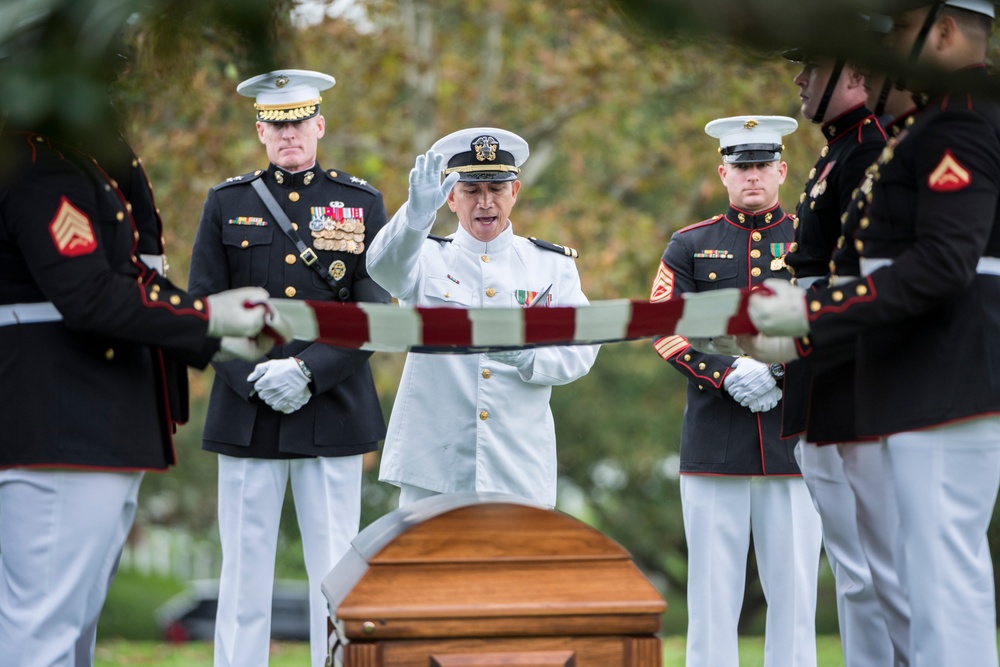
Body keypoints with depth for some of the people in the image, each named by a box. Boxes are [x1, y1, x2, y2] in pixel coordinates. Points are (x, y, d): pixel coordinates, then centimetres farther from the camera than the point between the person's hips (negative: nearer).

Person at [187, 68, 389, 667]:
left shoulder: (362, 203, 6)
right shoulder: (227, 203, 9)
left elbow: (372, 312, 0)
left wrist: (308, 370, -13)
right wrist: (254, 377, -10)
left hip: (333, 411, -1)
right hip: (246, 411, 1)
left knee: (335, 566, 2)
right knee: (245, 564, 2)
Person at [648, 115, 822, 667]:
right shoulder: (690, 246, 10)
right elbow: (665, 331, 0)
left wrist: (785, 368, -16)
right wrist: (730, 374, -15)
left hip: (794, 437, 0)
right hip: (714, 444, 0)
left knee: (793, 584, 2)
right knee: (713, 586, 1)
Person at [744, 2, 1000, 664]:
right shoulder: (945, 121, 20)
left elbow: (944, 264, -23)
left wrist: (813, 312, -20)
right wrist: (802, 342, 19)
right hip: (934, 389, 11)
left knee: (943, 572, -10)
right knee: (937, 571, 15)